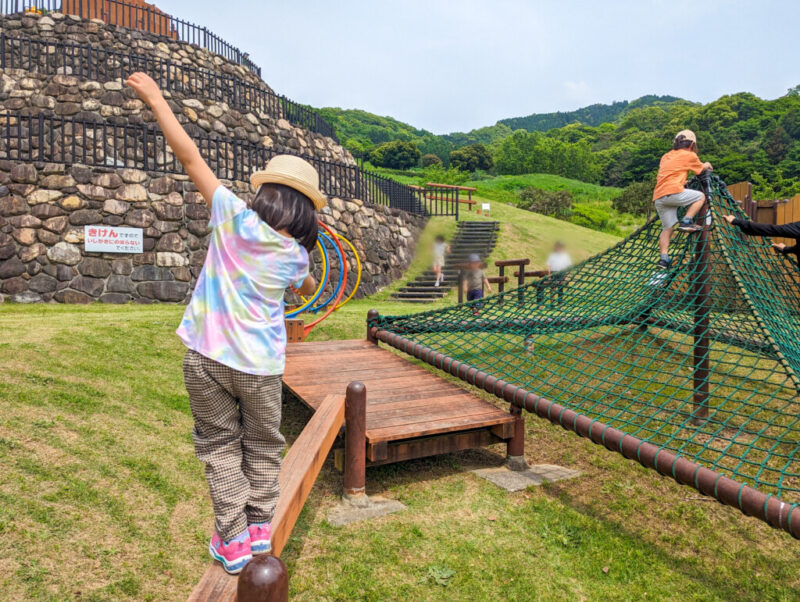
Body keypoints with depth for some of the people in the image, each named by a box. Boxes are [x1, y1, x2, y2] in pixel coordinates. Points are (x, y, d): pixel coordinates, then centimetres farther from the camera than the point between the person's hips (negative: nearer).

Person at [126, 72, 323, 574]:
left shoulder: (236, 215, -9)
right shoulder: (296, 255, -2)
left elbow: (190, 156, -3)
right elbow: (308, 289, 21)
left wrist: (155, 98, 8)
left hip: (206, 359, 0)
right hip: (261, 365, 1)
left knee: (220, 445, 15)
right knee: (263, 446, 20)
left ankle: (231, 541, 21)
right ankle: (260, 527, 28)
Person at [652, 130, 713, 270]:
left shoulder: (666, 157, 27)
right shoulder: (689, 155, 11)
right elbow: (701, 169, 27)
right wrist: (707, 165, 50)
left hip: (658, 197, 6)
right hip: (673, 192, -6)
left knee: (667, 228, 10)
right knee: (700, 196, 16)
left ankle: (664, 258, 0)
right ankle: (686, 222, 1)